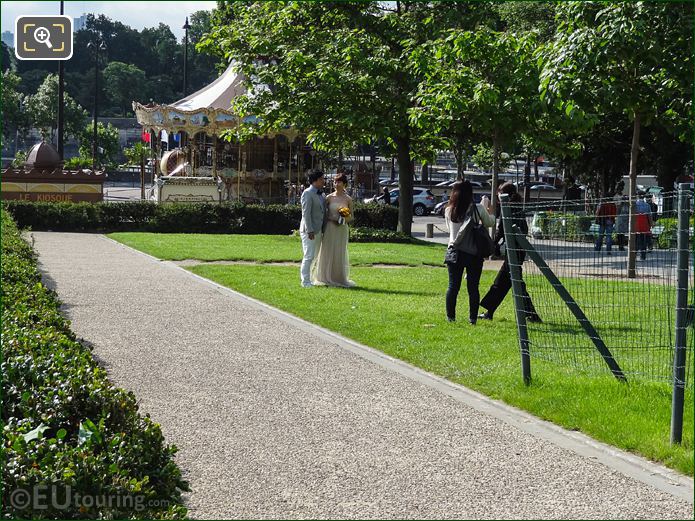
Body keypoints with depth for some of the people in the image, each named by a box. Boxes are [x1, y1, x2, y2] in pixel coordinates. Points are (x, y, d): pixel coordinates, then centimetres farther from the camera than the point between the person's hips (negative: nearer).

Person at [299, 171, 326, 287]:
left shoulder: (321, 194, 16)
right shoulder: (308, 193, -11)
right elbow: (306, 213, -16)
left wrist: (324, 229, 14)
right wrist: (310, 231, -21)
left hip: (318, 230, 8)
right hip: (309, 231, -8)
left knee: (314, 256, 11)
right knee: (309, 256, -8)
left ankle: (309, 279, 17)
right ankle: (305, 281, -3)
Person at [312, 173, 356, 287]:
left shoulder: (348, 199, 5)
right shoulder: (329, 198, 2)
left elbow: (351, 217, 10)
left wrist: (344, 218, -11)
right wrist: (332, 219, -11)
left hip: (342, 229, 1)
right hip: (330, 228, -1)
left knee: (340, 253, 4)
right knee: (328, 252, 0)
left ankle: (340, 279, 12)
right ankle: (326, 279, 7)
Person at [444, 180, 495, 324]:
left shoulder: (449, 211, 1)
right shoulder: (478, 209, -8)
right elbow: (489, 223, 7)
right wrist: (489, 212, 28)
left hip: (454, 251, 2)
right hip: (473, 253, -2)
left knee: (453, 286, 8)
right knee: (473, 287, 4)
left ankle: (450, 316, 9)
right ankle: (473, 318, 6)